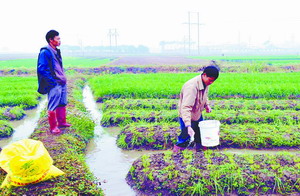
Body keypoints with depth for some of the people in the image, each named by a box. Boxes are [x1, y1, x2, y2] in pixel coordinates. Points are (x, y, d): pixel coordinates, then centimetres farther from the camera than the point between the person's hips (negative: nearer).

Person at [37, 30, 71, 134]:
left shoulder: (56, 51, 14)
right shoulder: (45, 52, -13)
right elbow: (42, 69, -18)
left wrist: (63, 78, 15)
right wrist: (52, 81, -19)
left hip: (62, 83, 9)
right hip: (54, 85, -9)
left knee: (62, 104, 18)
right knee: (53, 106, -1)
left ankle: (61, 122, 32)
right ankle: (53, 127, 10)